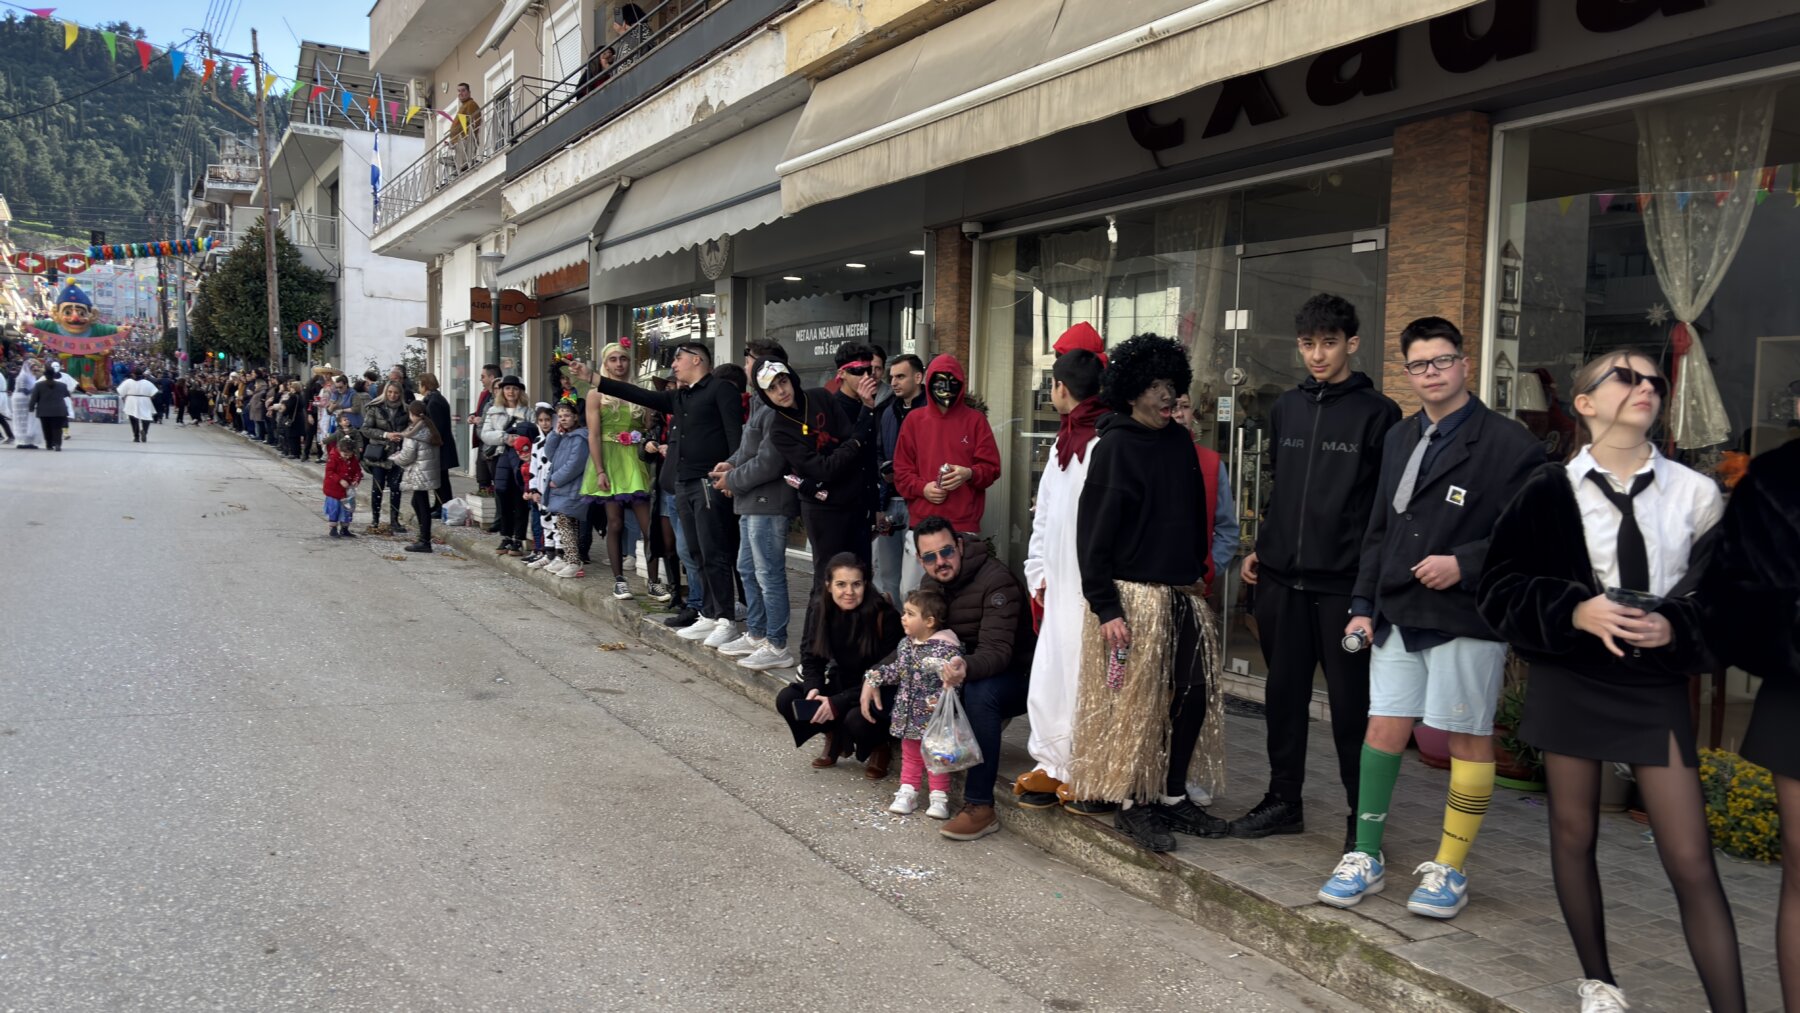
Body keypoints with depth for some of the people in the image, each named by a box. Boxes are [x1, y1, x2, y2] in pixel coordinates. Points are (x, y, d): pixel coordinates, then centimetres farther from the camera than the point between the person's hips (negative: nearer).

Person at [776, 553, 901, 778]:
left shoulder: (884, 616, -23)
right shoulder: (822, 612, -8)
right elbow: (811, 657, 4)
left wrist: (838, 702, -26)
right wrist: (813, 688, -17)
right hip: (842, 681, 5)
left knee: (857, 719, -36)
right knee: (786, 700, -15)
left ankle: (880, 748, 2)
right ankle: (834, 737, 12)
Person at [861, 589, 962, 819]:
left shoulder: (946, 649, -22)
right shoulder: (906, 644, 3)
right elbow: (897, 670, 16)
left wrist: (936, 702, -33)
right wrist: (874, 677, 6)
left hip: (934, 718, -7)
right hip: (908, 716, 7)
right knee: (909, 756, 17)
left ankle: (939, 798, 18)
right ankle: (907, 793, 27)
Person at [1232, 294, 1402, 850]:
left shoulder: (1377, 413, -3)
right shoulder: (1285, 407, 13)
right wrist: (1259, 549, 13)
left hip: (1345, 582, -5)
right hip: (1282, 577, 5)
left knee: (1351, 702, 1)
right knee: (1284, 694, 12)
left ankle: (1362, 816, 12)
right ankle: (1283, 801, 24)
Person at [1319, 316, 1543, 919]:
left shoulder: (1509, 445, -6)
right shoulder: (1398, 439, 15)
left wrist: (1464, 564, -19)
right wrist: (1364, 605, 13)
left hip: (1466, 617, -5)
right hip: (1398, 614, 5)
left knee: (1469, 738, 4)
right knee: (1383, 727, 5)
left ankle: (1450, 870, 17)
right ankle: (1365, 858, 16)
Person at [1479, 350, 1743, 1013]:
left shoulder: (1696, 495, -5)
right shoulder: (1550, 492, -5)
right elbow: (1500, 586, -2)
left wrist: (1675, 628, -15)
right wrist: (1574, 612, -17)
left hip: (1658, 687, 0)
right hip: (1569, 679, 1)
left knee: (1690, 859, -3)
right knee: (1573, 833, 13)